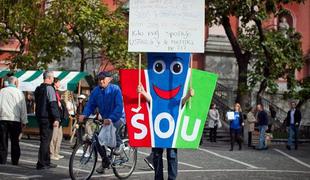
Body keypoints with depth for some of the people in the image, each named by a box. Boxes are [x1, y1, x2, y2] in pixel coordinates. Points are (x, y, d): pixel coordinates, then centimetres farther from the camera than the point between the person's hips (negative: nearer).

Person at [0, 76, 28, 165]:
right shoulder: (19, 92, 0)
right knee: (15, 142, 6)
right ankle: (15, 161, 7)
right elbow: (23, 108, 1)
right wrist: (24, 121, 6)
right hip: (15, 119, -1)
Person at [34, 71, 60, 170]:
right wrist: (56, 118, -21)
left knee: (45, 140, 16)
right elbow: (53, 104, -19)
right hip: (47, 118, -9)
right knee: (45, 140, -5)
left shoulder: (38, 89, 14)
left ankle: (46, 162, 24)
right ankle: (41, 163, -5)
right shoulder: (49, 88, -13)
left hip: (40, 116, 9)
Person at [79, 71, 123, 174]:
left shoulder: (115, 89, -18)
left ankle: (119, 143, -3)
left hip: (118, 117, -5)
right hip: (105, 118, 5)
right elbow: (90, 105, -6)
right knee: (98, 140, -4)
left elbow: (119, 106, -28)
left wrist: (111, 119, -42)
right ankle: (105, 162, 19)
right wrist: (84, 115, -28)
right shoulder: (96, 91, -3)